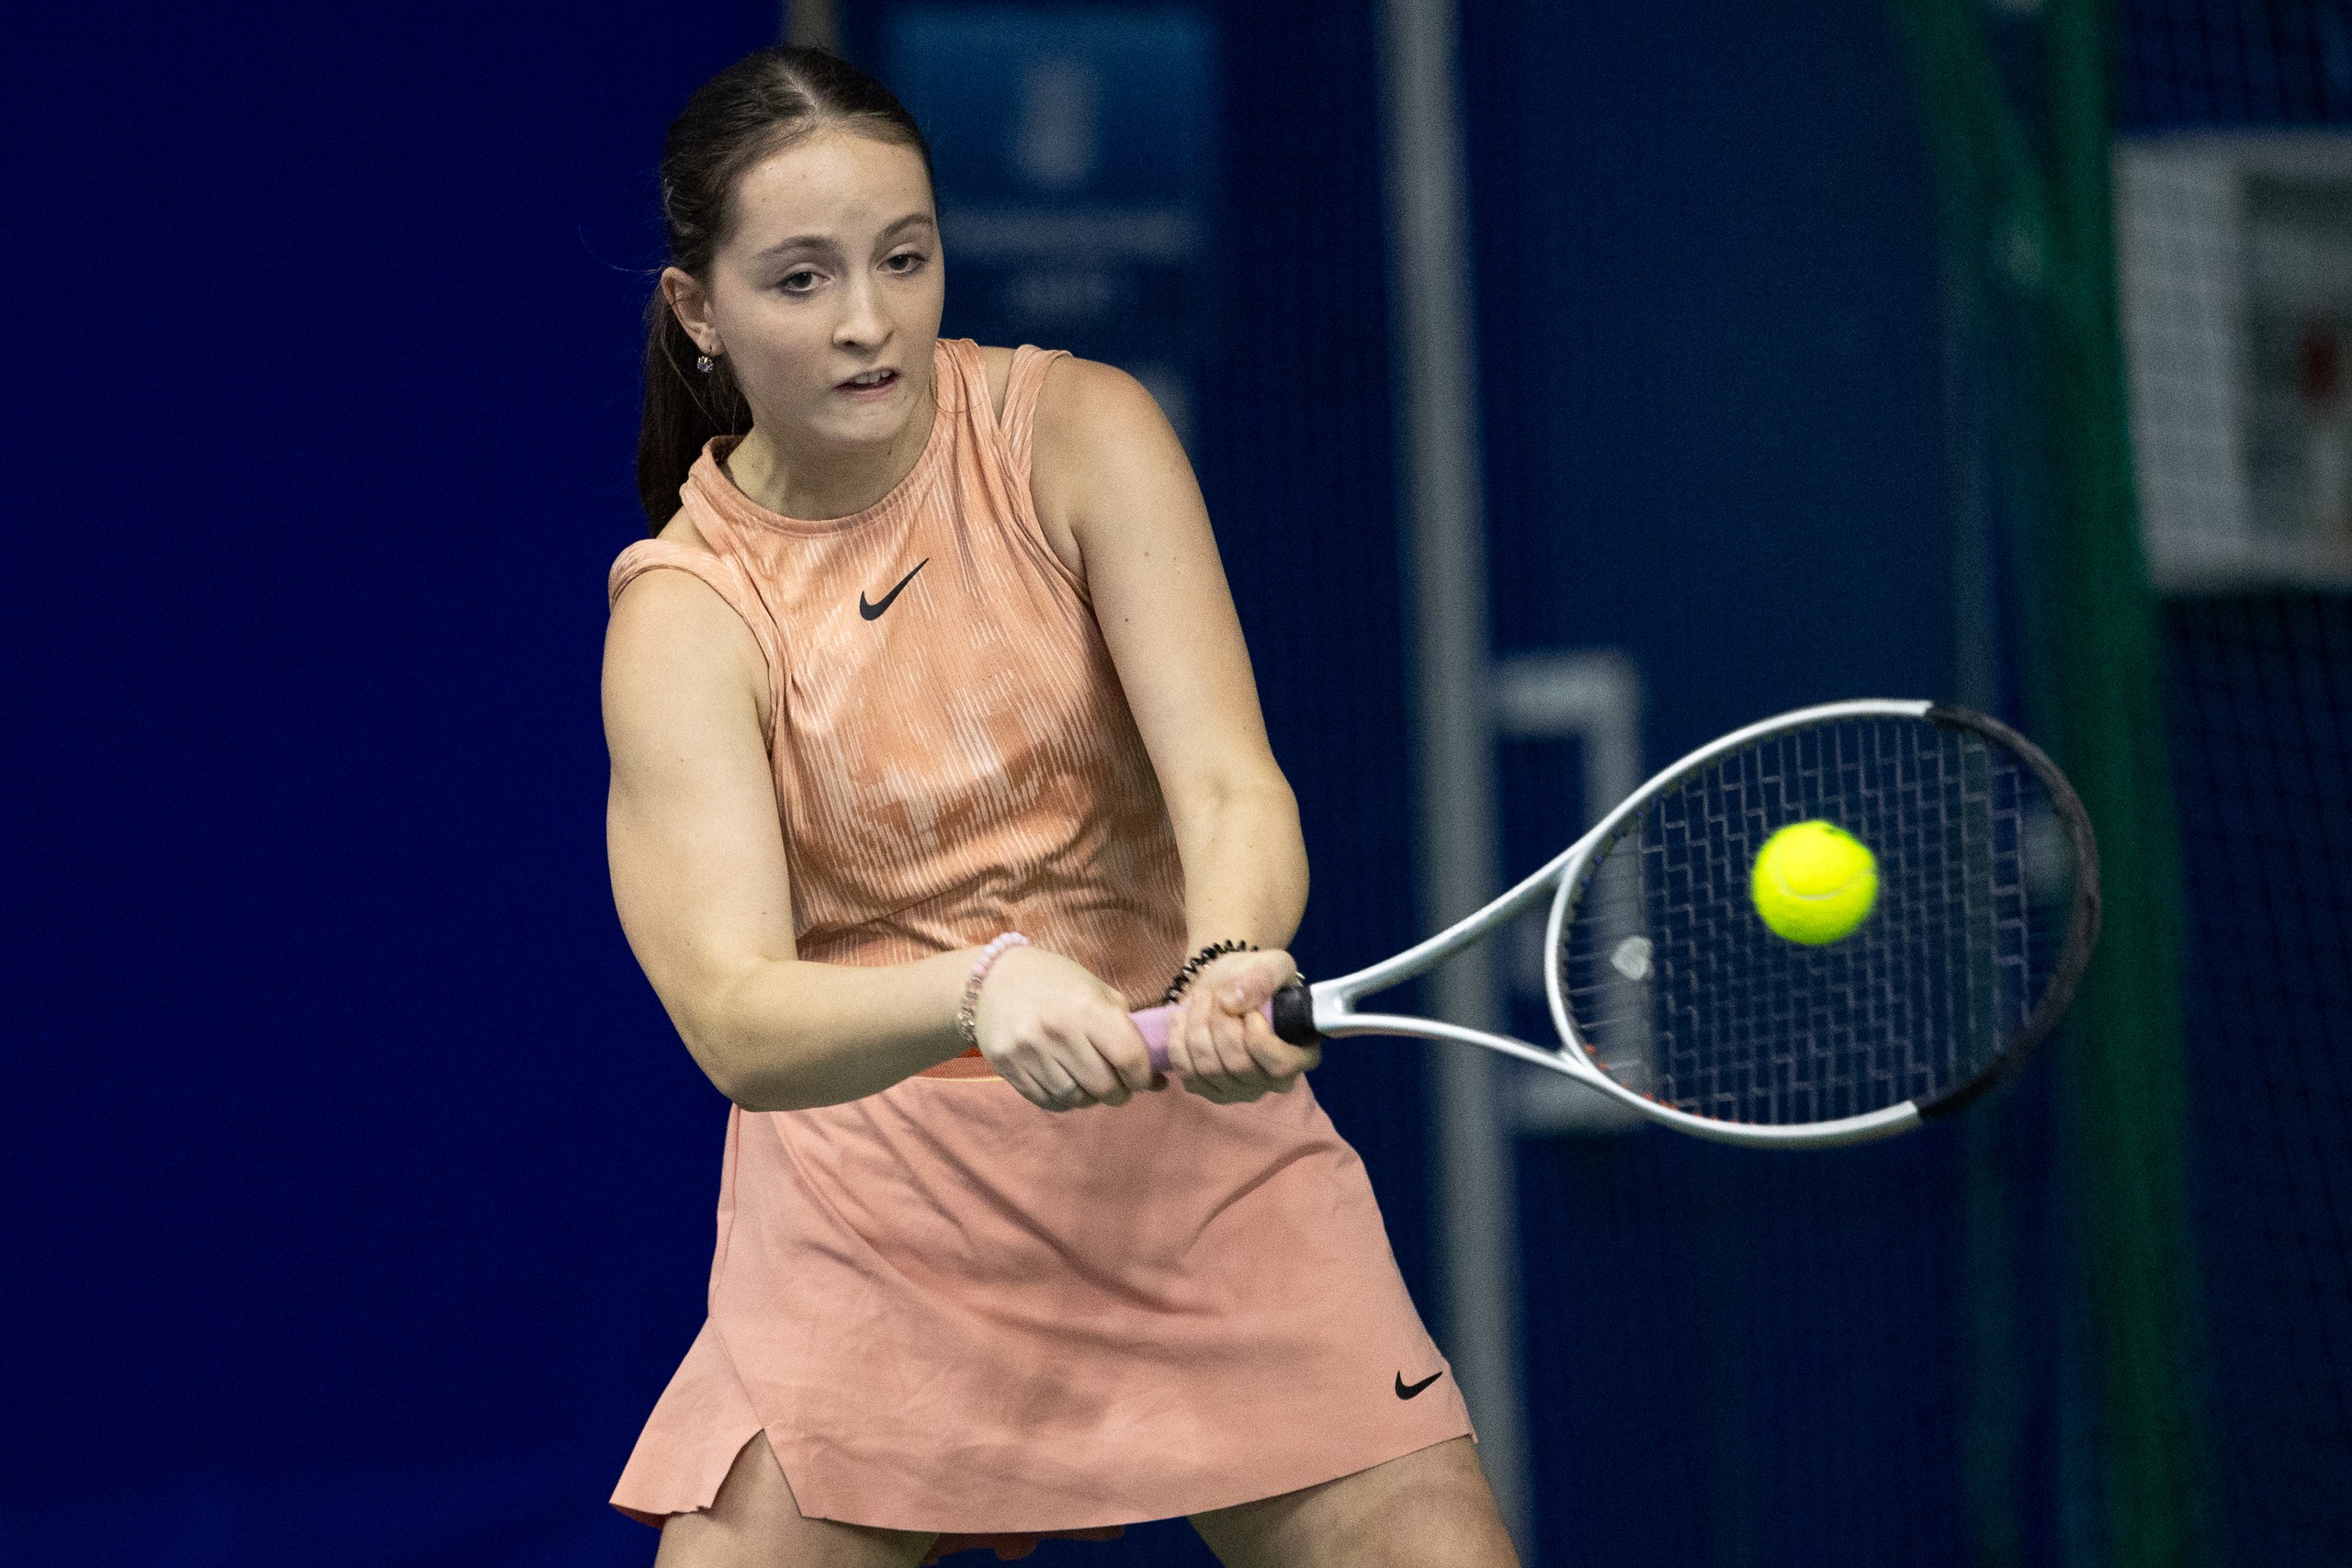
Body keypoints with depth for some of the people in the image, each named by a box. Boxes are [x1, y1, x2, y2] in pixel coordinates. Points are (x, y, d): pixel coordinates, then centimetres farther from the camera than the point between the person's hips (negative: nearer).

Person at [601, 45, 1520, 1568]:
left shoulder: (1078, 432, -7)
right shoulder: (684, 612, -12)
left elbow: (1230, 783, -18)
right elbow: (737, 1024, -25)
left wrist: (1232, 965, -41)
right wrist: (982, 995, -44)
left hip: (1193, 1136, 1)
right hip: (875, 1193, -1)